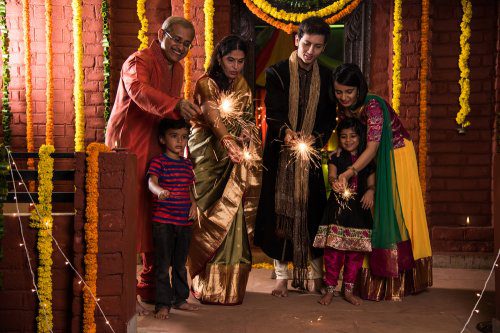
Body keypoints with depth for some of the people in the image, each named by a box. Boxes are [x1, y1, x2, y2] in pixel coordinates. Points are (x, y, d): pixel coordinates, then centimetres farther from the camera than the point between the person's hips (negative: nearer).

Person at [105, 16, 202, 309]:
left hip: (159, 151, 7)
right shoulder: (139, 61, -11)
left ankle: (151, 285, 19)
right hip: (129, 148, -7)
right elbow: (140, 90, -33)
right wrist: (176, 105, -48)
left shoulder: (177, 69, 16)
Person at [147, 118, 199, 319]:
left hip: (185, 221, 6)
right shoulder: (158, 161, -7)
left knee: (181, 263, 17)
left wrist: (193, 204, 3)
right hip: (163, 221, -6)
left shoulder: (187, 164, 12)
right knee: (163, 264, 0)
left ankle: (180, 299, 29)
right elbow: (151, 182, -24)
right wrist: (159, 191, -45)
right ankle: (163, 304, 10)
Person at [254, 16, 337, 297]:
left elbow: (330, 117, 9)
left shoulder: (326, 77, 9)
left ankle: (316, 272, 17)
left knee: (312, 211, 3)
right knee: (279, 212, 0)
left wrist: (316, 138, -10)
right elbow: (273, 113, -10)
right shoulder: (276, 73, -1)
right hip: (280, 153, -2)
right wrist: (286, 133, -29)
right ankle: (282, 275, 10)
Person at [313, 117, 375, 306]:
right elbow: (331, 175, -13)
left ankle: (348, 290, 18)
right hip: (337, 208, -2)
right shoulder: (336, 159, 3)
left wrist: (370, 191, -13)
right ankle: (330, 289, 8)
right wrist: (334, 182, -36)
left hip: (359, 211, 2)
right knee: (333, 251, -5)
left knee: (356, 252, 5)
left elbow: (371, 183, 10)